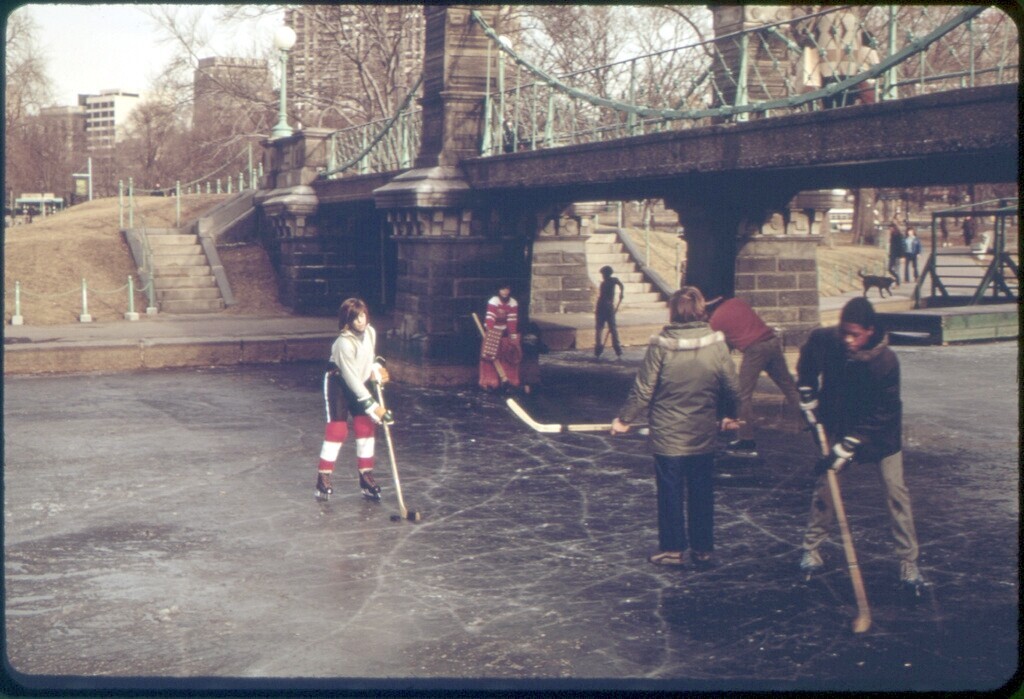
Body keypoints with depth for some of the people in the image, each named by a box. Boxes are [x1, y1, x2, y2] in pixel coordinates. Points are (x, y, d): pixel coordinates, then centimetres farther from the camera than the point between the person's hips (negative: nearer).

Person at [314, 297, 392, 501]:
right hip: (338, 384, -7)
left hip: (359, 384, 7)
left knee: (366, 427, 2)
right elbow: (351, 379, -29)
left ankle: (366, 476, 11)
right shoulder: (344, 343, -29)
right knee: (337, 429, -9)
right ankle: (323, 479, 0)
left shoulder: (370, 332, -7)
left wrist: (377, 368, -6)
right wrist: (373, 406, -28)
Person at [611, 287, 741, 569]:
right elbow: (732, 387, 2)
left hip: (668, 436, -3)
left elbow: (643, 390, -10)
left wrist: (624, 419, 4)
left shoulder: (661, 345, -14)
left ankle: (672, 549, 15)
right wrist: (729, 415, 21)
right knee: (701, 493, 13)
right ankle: (702, 550, 20)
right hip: (704, 436, 3)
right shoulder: (717, 343, -5)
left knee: (671, 493, 8)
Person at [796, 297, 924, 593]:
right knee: (824, 484, 3)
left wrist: (847, 448, -28)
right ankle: (811, 547, 19)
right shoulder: (824, 340, -20)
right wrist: (807, 394, 1)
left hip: (881, 432, -3)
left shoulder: (886, 362, -29)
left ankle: (908, 562, 3)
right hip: (838, 424, 3)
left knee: (896, 492, -5)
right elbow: (807, 361, 7)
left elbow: (879, 415, -25)